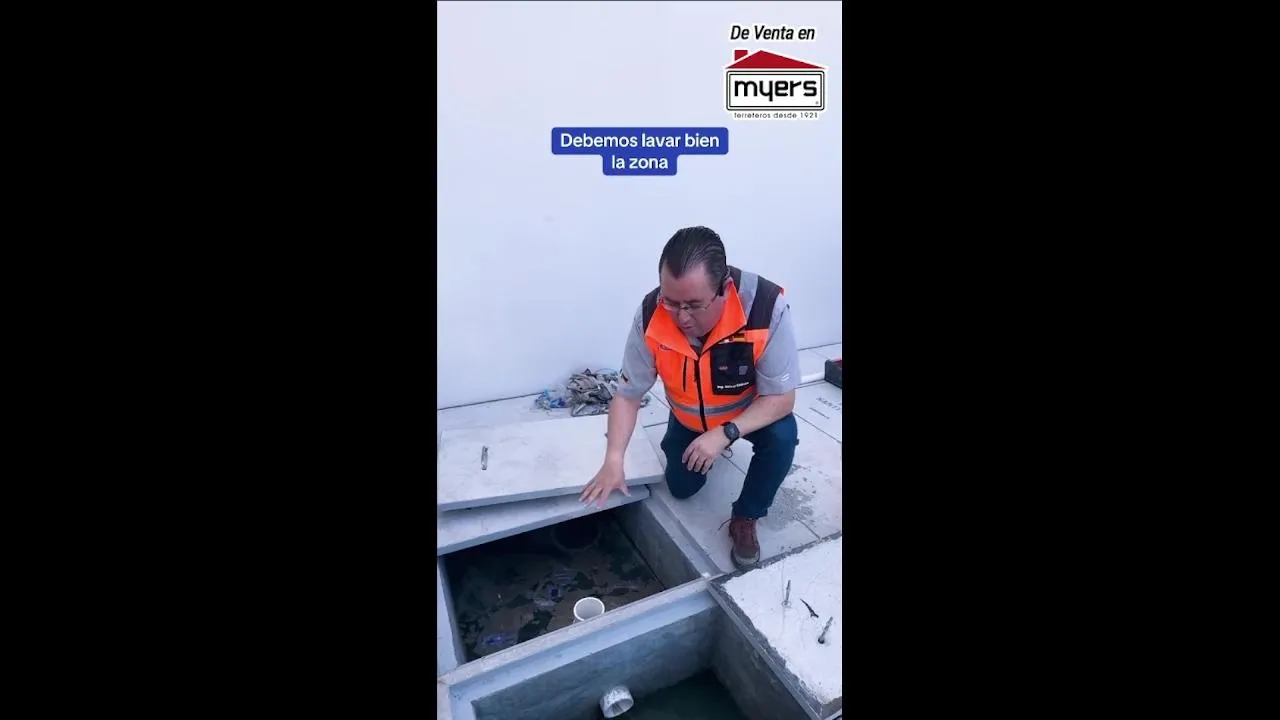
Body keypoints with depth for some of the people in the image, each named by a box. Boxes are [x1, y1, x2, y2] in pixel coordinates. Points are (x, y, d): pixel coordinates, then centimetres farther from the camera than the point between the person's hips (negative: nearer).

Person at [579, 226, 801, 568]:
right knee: (681, 488, 7)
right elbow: (627, 394, -22)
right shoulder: (650, 316, -32)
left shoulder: (766, 308, -39)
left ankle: (745, 519, -4)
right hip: (689, 418, 2)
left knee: (781, 437, -31)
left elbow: (781, 398, -30)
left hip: (753, 411, -2)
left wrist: (724, 434, -41)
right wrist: (613, 459, -33)